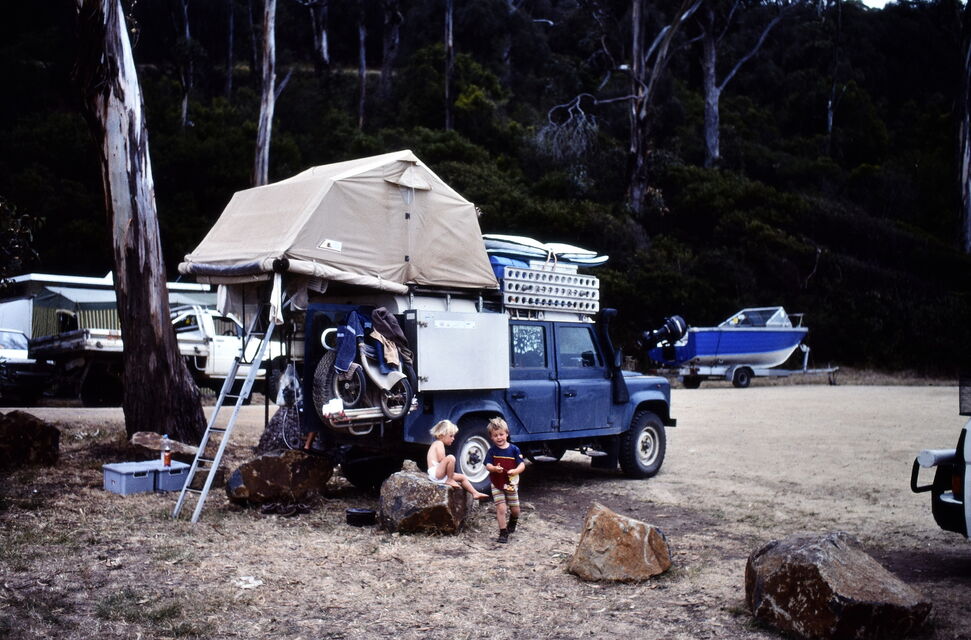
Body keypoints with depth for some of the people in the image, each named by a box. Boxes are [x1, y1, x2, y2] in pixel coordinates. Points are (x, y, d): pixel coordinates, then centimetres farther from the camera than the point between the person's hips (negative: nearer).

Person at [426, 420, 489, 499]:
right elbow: (441, 459, -23)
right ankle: (449, 480, -18)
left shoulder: (437, 444, 22)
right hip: (435, 473, -11)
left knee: (462, 477, 14)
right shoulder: (439, 443, -9)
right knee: (451, 457, -31)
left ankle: (475, 493, 12)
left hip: (440, 474, 11)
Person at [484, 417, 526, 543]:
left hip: (511, 484, 1)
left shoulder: (514, 449, -8)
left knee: (515, 509, 11)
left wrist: (516, 471, -32)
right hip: (497, 485, -1)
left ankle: (513, 521, 44)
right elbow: (488, 465, -12)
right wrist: (494, 468, -34)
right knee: (500, 508, -6)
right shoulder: (492, 451, -5)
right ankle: (503, 532, 6)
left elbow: (522, 465, -11)